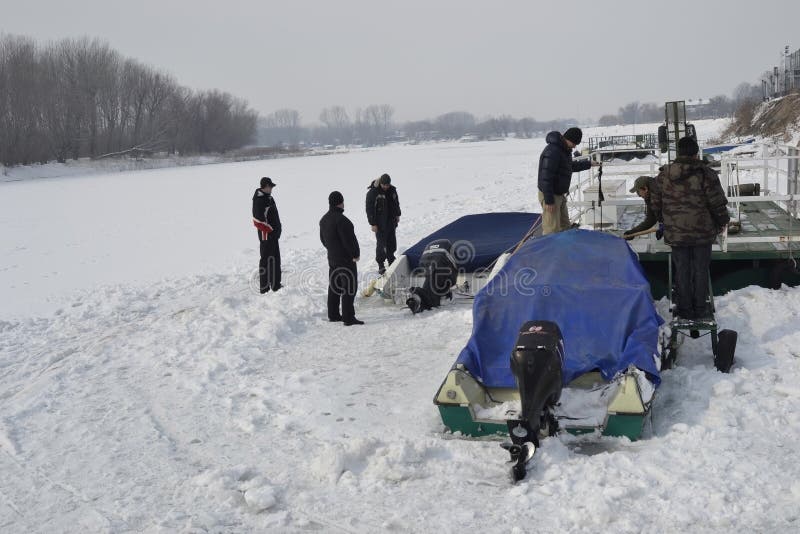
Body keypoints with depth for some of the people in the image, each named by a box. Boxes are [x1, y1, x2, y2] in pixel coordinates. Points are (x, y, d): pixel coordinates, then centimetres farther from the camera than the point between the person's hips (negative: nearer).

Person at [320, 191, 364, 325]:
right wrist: (356, 254, -10)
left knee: (334, 287, 17)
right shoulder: (341, 219, -22)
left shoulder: (324, 219, 8)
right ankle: (348, 318, -6)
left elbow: (323, 239, 17)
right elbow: (349, 239, -22)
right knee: (349, 287, -5)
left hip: (332, 258, 9)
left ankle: (333, 315, 23)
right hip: (346, 259, -9)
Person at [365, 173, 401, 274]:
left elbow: (396, 203, 20)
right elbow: (370, 209, -15)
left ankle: (391, 259, 32)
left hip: (391, 221, 6)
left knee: (392, 241, 14)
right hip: (380, 223, -6)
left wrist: (397, 215, 23)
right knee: (381, 243, -6)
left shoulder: (392, 190, 2)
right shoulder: (373, 192, -16)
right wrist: (373, 224, -16)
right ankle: (380, 264, 2)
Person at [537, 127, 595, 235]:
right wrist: (549, 201, -26)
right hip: (550, 195, -10)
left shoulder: (565, 149, 9)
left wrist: (588, 164, 29)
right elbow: (546, 177, -26)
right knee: (552, 230, -8)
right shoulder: (552, 151, -24)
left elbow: (571, 166, 30)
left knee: (565, 227, 16)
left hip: (560, 195, 10)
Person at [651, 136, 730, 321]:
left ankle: (684, 309, 15)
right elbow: (717, 202, -9)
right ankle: (700, 309, 15)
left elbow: (655, 202, 8)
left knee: (682, 270, 10)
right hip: (702, 231, -2)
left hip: (676, 232, 2)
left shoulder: (664, 175, -1)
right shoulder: (705, 174, -11)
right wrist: (722, 221, 8)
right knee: (701, 269, 9)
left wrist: (664, 219, 25)